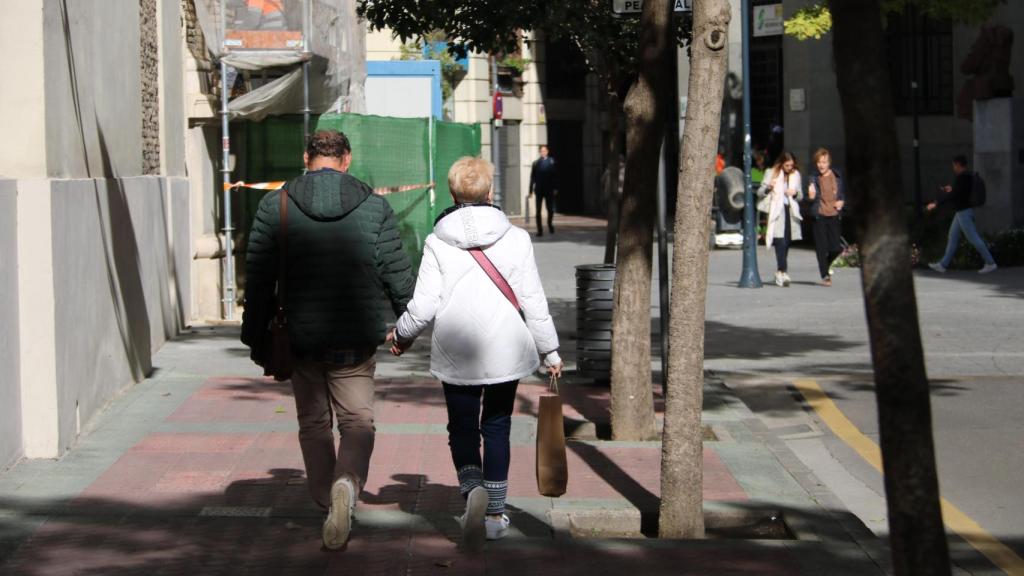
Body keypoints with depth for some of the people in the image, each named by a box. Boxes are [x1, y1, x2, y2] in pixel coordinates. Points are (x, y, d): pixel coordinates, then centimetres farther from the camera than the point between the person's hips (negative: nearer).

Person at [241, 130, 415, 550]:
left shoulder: (275, 207, 0)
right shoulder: (374, 207, 0)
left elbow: (258, 278, 0)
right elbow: (397, 272, 3)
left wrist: (255, 337, 8)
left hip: (301, 338, 1)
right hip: (355, 341, -1)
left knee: (313, 424, 14)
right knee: (357, 420, 5)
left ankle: (328, 502, 18)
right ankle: (347, 483, -21)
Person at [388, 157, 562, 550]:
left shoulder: (437, 243, -6)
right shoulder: (516, 239, -4)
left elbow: (424, 305, -6)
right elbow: (533, 301, -2)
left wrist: (401, 335, 13)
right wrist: (550, 351, 8)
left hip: (455, 354, -1)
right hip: (505, 352, 1)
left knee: (462, 428, 11)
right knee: (497, 428, 13)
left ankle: (473, 489, -16)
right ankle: (495, 514, 15)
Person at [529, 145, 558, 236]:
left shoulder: (552, 162, 2)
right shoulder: (536, 163, 5)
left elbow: (555, 176, 1)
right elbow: (532, 178, 5)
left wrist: (555, 189, -6)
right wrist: (531, 191, 2)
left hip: (549, 190, 0)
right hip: (539, 190, 0)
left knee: (550, 210, 6)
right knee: (538, 211, 0)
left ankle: (550, 224, 32)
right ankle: (539, 230, 4)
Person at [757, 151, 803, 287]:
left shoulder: (796, 175, 13)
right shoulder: (772, 174, 3)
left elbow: (801, 196, 20)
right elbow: (760, 192, 3)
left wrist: (795, 193, -4)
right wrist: (768, 188, -18)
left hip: (790, 211, 4)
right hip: (777, 211, -4)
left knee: (787, 242, 5)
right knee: (780, 241, -17)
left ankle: (780, 272, 16)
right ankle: (783, 272, -25)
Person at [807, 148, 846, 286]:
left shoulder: (837, 176, 5)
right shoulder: (814, 179, 0)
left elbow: (843, 192, 19)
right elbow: (812, 197, -2)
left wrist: (842, 201, 0)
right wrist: (811, 196, -25)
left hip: (833, 215, 1)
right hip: (820, 216, -1)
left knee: (836, 248, -2)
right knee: (822, 248, -2)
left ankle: (827, 265, 28)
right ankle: (825, 275, 8)